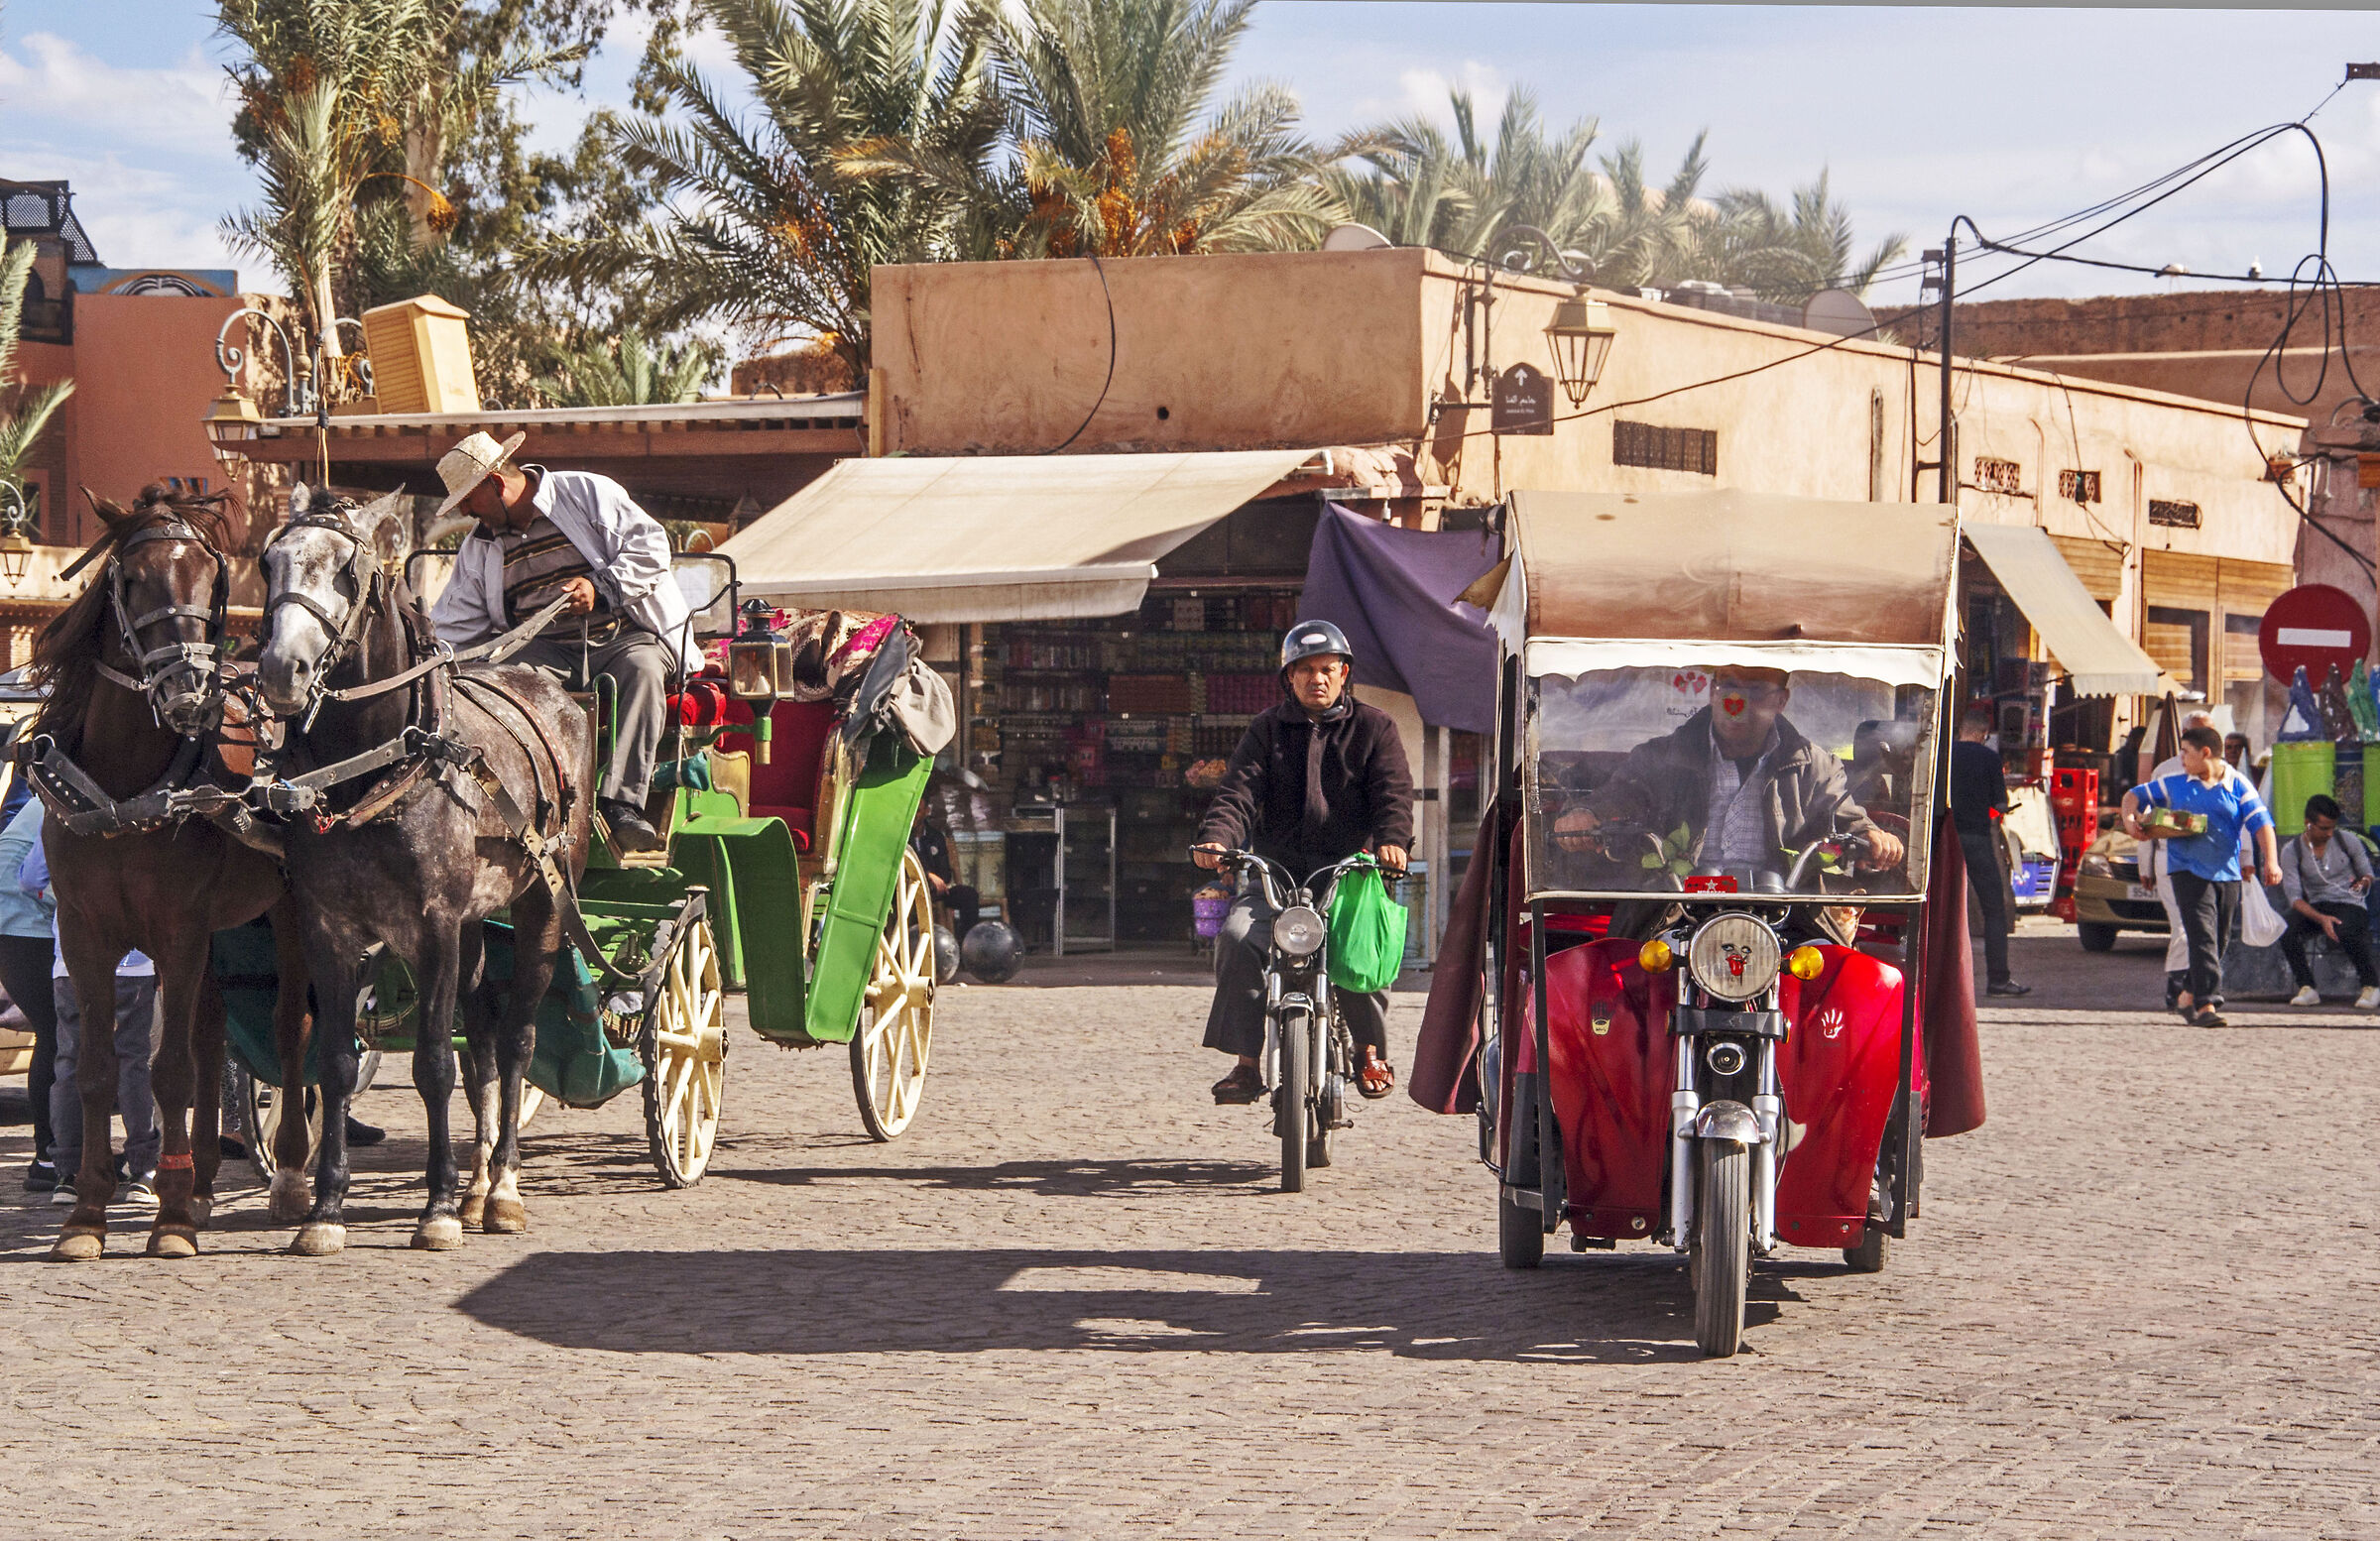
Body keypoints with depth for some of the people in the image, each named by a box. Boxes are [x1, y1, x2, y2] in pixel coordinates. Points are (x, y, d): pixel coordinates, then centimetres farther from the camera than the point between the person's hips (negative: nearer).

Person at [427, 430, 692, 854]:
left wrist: (601, 588, -18)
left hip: (625, 634, -3)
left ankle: (621, 803, -47)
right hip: (547, 648, 3)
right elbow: (453, 626, 14)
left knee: (641, 671, -37)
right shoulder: (479, 548, 17)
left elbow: (650, 545, -5)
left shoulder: (587, 493, 2)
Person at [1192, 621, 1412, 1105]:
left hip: (1349, 869, -1)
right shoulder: (1267, 729, 14)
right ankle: (1246, 1063, -17)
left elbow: (1392, 791, -1)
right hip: (1275, 870, 1)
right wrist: (1217, 837, -19)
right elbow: (1239, 790, 1)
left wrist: (1392, 838, -23)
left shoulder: (1372, 727, 11)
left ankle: (1371, 1049, -3)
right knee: (1237, 938, -25)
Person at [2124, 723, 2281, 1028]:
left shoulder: (2238, 786, 2)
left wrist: (2270, 860, -18)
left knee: (2220, 941, 10)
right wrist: (2129, 818, -5)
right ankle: (2205, 1005, -20)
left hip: (2226, 873, 2)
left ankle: (2188, 997, 27)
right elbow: (2135, 795, 16)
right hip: (2188, 872, -2)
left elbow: (2261, 823, -5)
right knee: (2203, 937, -15)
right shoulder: (2174, 785, 8)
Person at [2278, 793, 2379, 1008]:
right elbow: (2294, 897, -8)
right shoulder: (2291, 852, -1)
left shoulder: (2348, 842, 3)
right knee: (2287, 930, -31)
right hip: (2315, 908, 2)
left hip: (2350, 905, -2)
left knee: (2343, 933, -38)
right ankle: (2307, 988, -18)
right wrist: (2321, 918, -25)